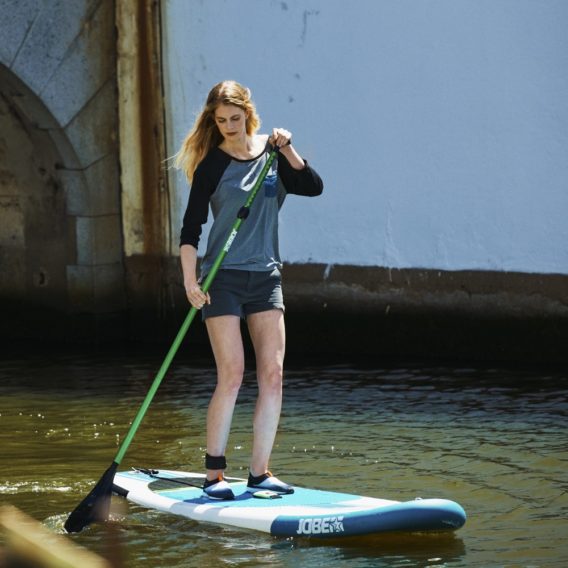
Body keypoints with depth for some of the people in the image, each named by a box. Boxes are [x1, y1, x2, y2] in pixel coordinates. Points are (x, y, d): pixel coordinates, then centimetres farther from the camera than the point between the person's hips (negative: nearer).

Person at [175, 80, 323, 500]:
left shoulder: (271, 154, 8)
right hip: (223, 277, -4)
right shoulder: (212, 164, -4)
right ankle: (214, 473, -2)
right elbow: (192, 226, -8)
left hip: (266, 276, 4)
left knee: (273, 374, -3)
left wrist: (286, 150, -14)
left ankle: (260, 472, 4)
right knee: (232, 375, -11)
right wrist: (190, 278, -18)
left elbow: (314, 187, -3)